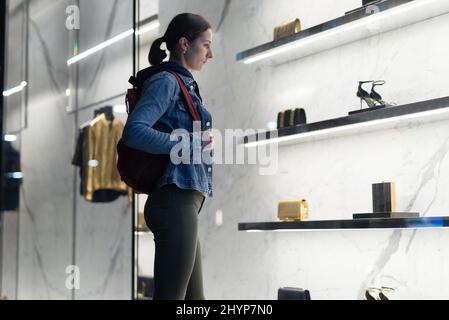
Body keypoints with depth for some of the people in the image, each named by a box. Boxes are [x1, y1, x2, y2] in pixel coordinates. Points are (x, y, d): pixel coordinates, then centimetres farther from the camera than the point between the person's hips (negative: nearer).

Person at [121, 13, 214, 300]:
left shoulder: (183, 83, 21)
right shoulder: (166, 81, -7)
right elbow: (133, 132, -21)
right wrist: (193, 144, -17)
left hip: (183, 203, 10)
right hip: (176, 200, -10)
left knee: (194, 297, 14)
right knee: (172, 294, -8)